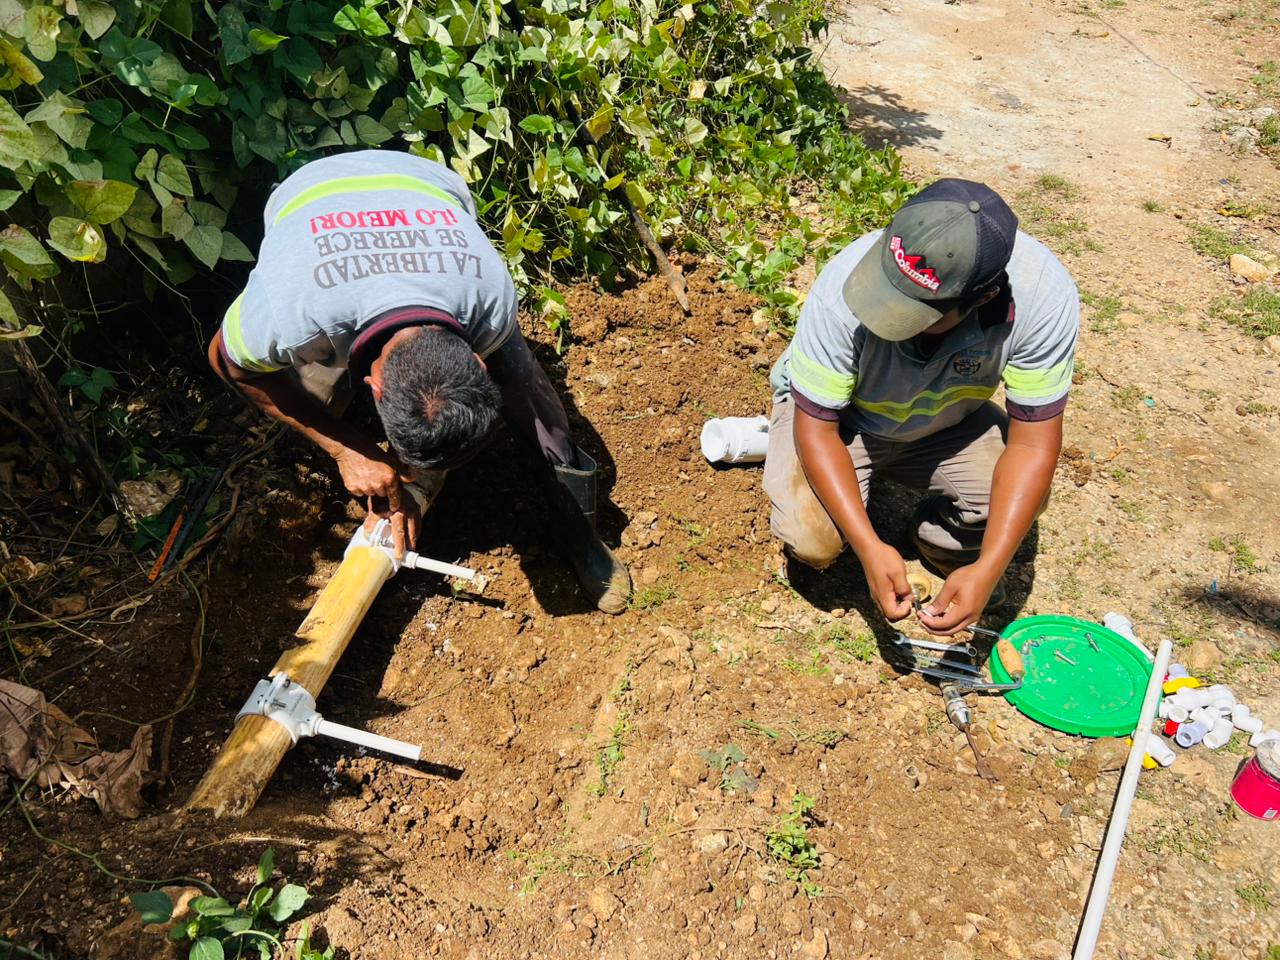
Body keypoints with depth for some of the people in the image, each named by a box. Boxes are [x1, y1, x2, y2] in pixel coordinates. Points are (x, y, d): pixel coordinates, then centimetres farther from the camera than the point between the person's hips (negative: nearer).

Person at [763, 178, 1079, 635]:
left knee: (1024, 494, -22)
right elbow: (816, 427, -26)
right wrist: (869, 547, -35)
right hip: (837, 412, -2)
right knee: (810, 538, -24)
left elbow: (1032, 443, -23)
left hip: (947, 419, 2)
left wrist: (987, 570, -33)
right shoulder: (843, 289, -37)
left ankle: (943, 544, 12)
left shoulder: (1044, 294, -32)